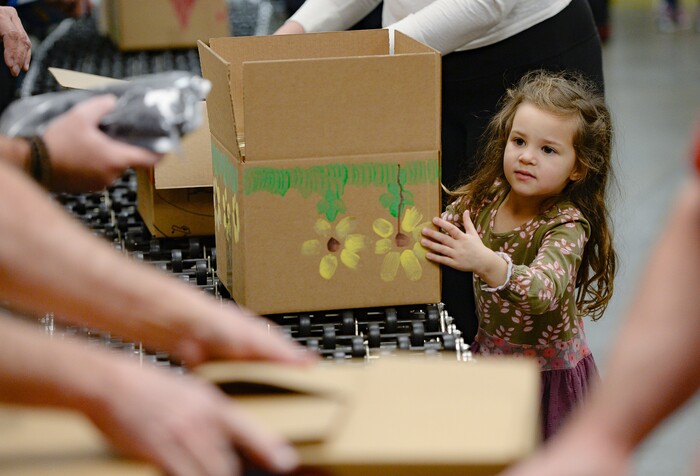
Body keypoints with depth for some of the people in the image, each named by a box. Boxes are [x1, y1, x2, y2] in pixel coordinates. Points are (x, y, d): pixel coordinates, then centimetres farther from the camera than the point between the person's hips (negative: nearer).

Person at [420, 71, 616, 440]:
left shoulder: (567, 225, -24)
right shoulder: (484, 197, -6)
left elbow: (545, 291, -41)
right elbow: (436, 235, 6)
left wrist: (486, 264, -57)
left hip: (549, 374, -5)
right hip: (490, 356, 5)